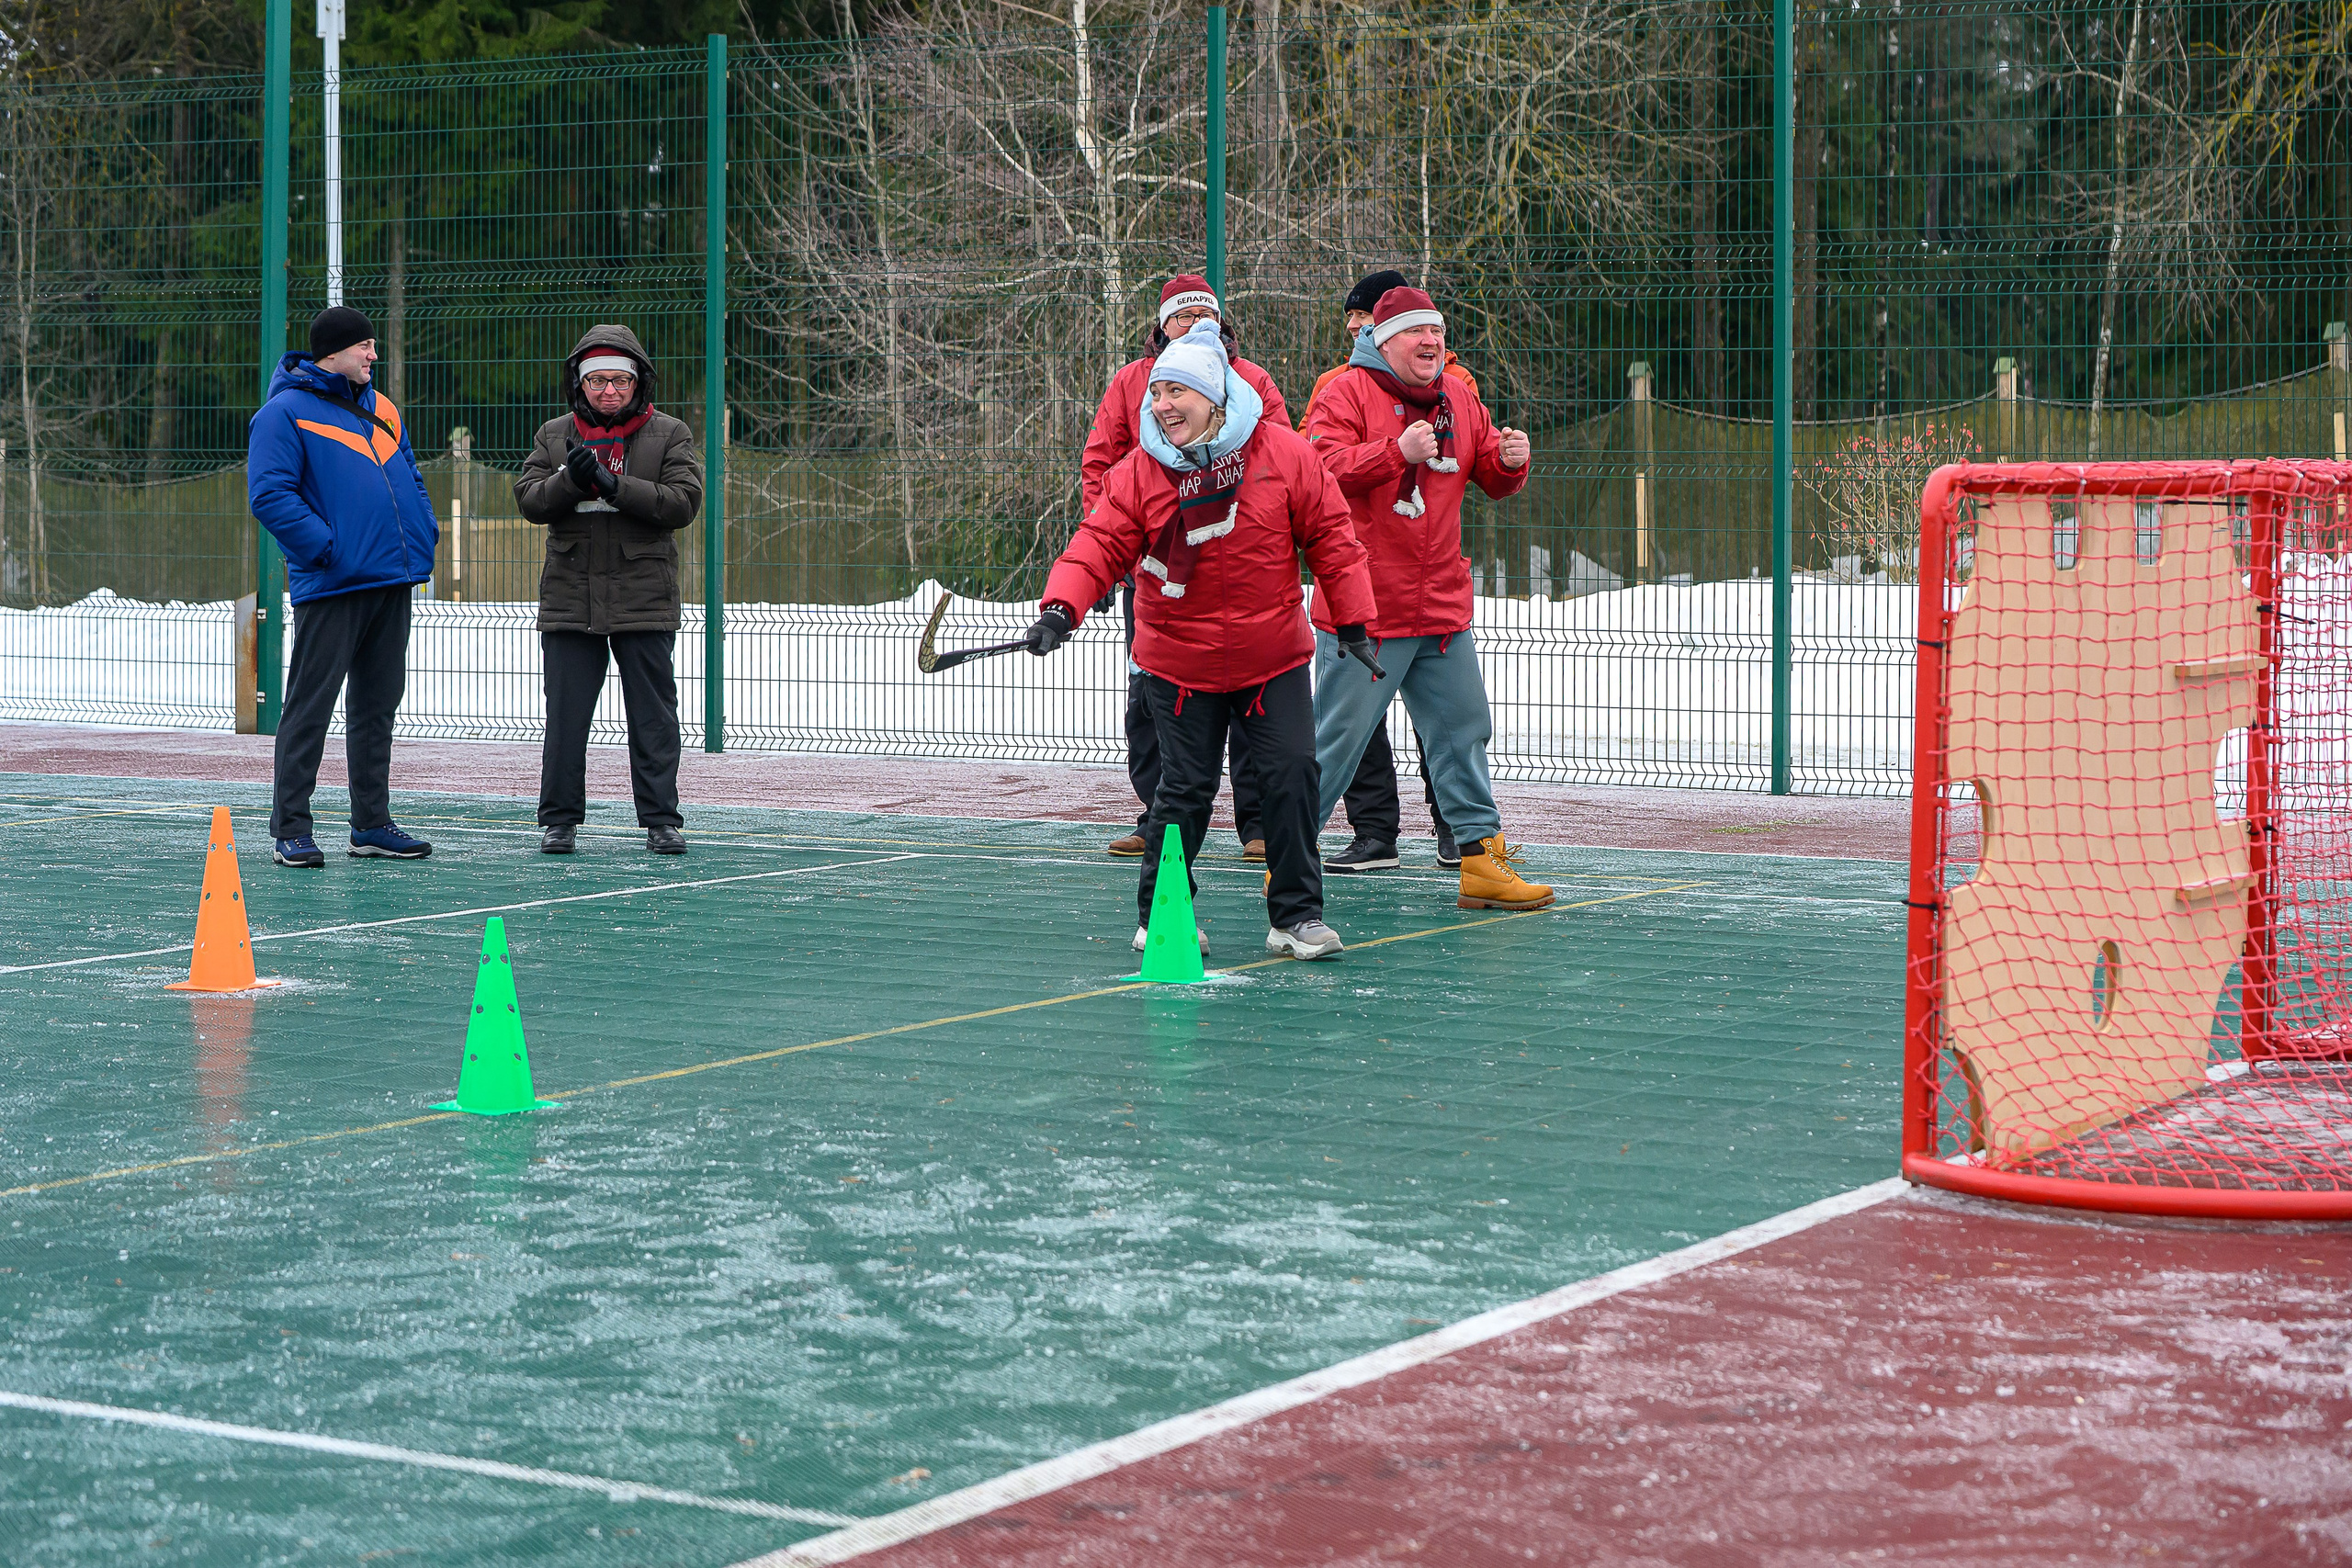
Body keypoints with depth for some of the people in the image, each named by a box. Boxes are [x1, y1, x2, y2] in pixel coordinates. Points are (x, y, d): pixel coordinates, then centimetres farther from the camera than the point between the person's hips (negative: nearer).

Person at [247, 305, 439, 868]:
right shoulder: (285, 413, -6)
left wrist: (424, 534, 9)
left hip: (393, 582, 8)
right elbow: (269, 494, -15)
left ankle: (372, 823, 19)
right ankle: (290, 830, -2)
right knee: (309, 707, -6)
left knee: (378, 704, 12)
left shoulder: (381, 409, 18)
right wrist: (324, 546, -19)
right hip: (330, 588, -8)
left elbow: (410, 479, 25)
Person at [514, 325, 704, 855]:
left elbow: (683, 501, -8)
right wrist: (571, 481, -17)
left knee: (653, 716, 2)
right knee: (565, 715, 3)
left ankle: (661, 820, 9)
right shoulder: (554, 435, 11)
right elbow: (529, 498, 3)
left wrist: (614, 485, -18)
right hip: (569, 597, 2)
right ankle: (560, 820, 11)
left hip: (644, 598, -2)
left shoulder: (669, 435, 3)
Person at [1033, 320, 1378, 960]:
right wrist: (1060, 608, -26)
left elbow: (1329, 535, -1)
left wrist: (1352, 618, 0)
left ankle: (1296, 914, 8)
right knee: (1185, 787, 1)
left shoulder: (1284, 452, -7)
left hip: (1275, 657, 1)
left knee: (1292, 775, -4)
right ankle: (1160, 915, 16)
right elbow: (1100, 545, -10)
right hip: (1179, 662, -1)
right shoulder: (1139, 472, -6)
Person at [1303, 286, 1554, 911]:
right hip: (1364, 608, -6)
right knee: (1337, 736, -3)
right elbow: (1325, 467, -19)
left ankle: (1479, 854, 16)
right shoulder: (1346, 392, -7)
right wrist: (1397, 450, -28)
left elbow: (1493, 479, 17)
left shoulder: (1459, 398, 13)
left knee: (1462, 730, 9)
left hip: (1443, 609, 7)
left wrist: (1508, 461, -5)